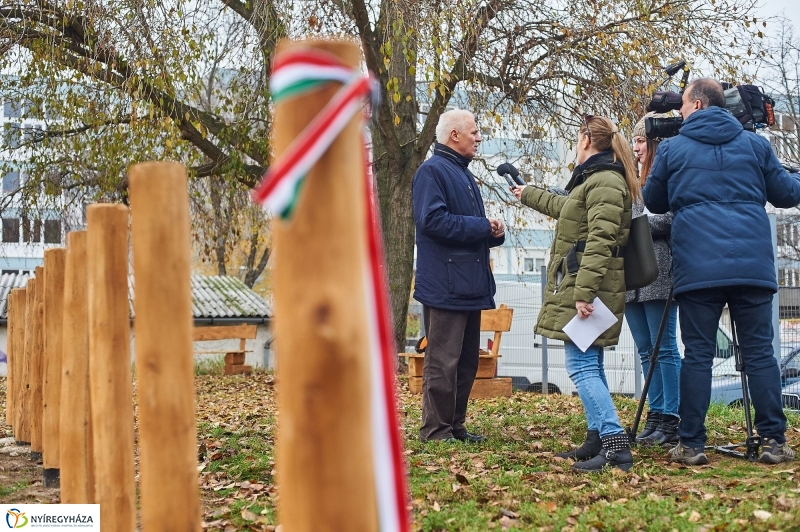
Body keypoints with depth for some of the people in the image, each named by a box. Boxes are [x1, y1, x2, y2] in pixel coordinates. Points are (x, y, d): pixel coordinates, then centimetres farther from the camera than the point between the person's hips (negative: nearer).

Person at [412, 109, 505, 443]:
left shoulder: (463, 174, 21)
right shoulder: (432, 171, -8)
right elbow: (432, 220, -21)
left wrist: (494, 231, 5)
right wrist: (481, 227, -14)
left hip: (469, 286, 10)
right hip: (445, 286, -10)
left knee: (467, 360, 12)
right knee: (442, 361, -7)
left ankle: (455, 426, 20)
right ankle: (435, 431, -1)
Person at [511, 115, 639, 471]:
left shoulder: (604, 181, -13)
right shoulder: (596, 179, 22)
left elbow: (600, 241, -23)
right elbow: (565, 208, 43)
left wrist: (584, 293, -28)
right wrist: (528, 195, 57)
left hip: (588, 285, -11)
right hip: (579, 285, 11)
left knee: (581, 365, -14)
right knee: (589, 364, 12)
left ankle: (616, 446, -19)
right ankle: (598, 441, 16)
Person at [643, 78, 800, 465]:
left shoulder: (671, 149, 7)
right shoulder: (755, 145, 10)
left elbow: (653, 203, 17)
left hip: (698, 268, -1)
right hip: (753, 266, 1)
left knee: (698, 355, 2)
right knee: (760, 353, 5)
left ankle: (691, 444, 2)